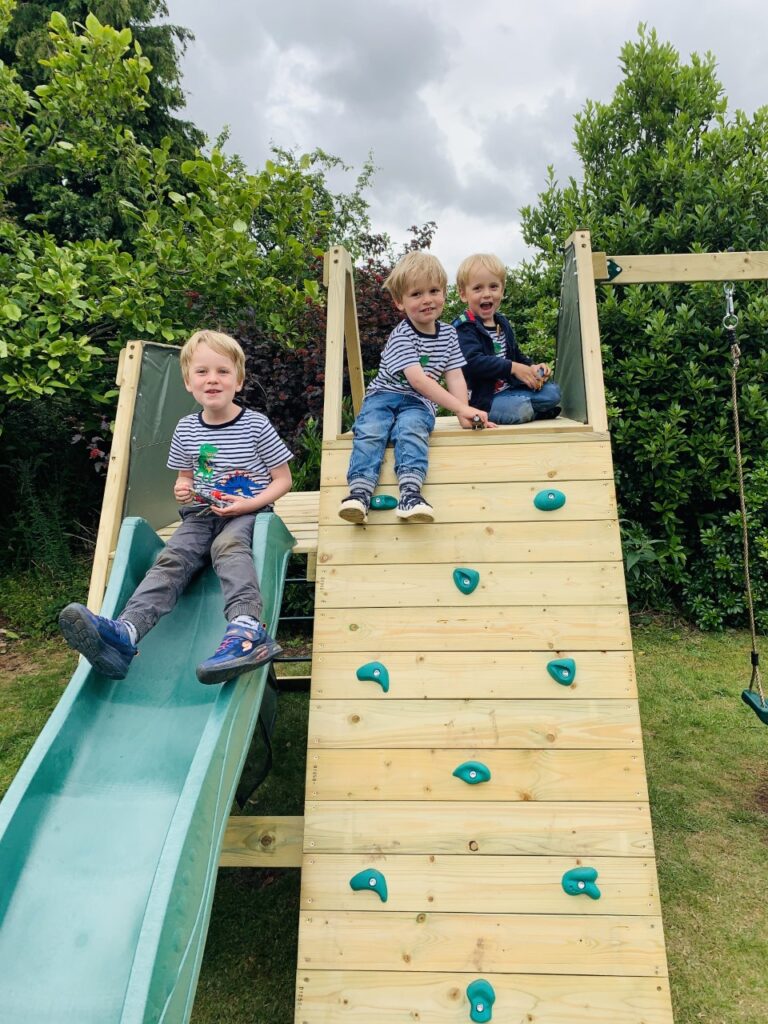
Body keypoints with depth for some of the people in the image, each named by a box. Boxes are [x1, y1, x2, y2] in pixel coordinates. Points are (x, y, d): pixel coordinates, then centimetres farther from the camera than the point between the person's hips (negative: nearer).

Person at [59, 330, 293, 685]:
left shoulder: (256, 425, -3)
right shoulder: (186, 429, 9)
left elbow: (282, 480, 0)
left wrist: (251, 503, -16)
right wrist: (182, 489, -3)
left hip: (247, 513, -4)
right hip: (201, 514, 4)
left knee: (228, 546, -36)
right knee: (171, 558, -23)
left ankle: (247, 629, -57)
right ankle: (124, 632, -45)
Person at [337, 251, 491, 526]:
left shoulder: (448, 334, 11)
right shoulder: (401, 337, -8)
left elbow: (455, 376, 5)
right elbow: (418, 380, -21)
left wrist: (464, 414, -12)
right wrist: (461, 407, -27)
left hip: (418, 403, 2)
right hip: (384, 395, -1)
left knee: (411, 430, -33)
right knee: (369, 432, -31)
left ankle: (410, 492, -49)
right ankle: (359, 491, -40)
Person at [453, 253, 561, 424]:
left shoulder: (503, 324, 16)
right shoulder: (464, 327, -11)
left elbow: (516, 356, 26)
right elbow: (472, 362, -27)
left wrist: (532, 367, 4)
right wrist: (512, 368, -27)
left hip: (509, 389, 8)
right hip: (480, 397, -8)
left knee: (552, 392, -1)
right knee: (519, 409, -29)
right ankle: (535, 410, -1)